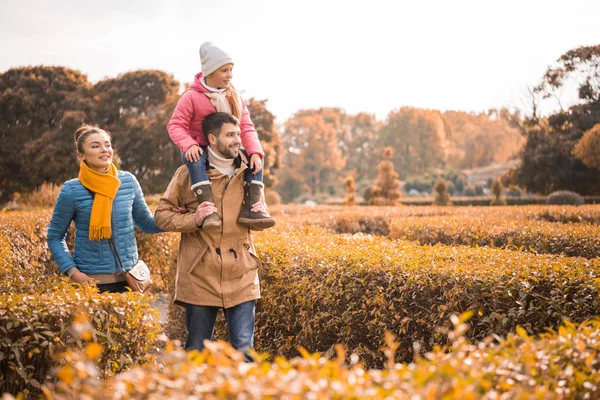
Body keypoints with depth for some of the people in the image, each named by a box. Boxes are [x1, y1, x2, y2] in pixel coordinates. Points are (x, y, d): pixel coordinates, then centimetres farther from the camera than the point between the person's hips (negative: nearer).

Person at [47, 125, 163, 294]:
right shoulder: (72, 190, -7)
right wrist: (72, 271, -10)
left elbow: (147, 224, 12)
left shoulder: (128, 181, 1)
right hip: (90, 282, -3)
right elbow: (55, 237, 2)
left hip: (128, 280, 3)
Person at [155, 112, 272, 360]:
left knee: (244, 351, 0)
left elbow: (261, 219, 23)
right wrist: (193, 220, -15)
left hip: (241, 276, 2)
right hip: (200, 276, -2)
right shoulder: (189, 173, -1)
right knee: (196, 351, 9)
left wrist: (261, 214, -2)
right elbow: (161, 215, 3)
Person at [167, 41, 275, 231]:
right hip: (199, 150, -5)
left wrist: (255, 152, -21)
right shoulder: (192, 97, -12)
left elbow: (247, 127, -3)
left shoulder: (234, 97, 2)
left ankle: (251, 210, -24)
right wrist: (188, 145, -34)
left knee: (256, 159, -16)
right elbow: (175, 125, -13)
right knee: (195, 160, -40)